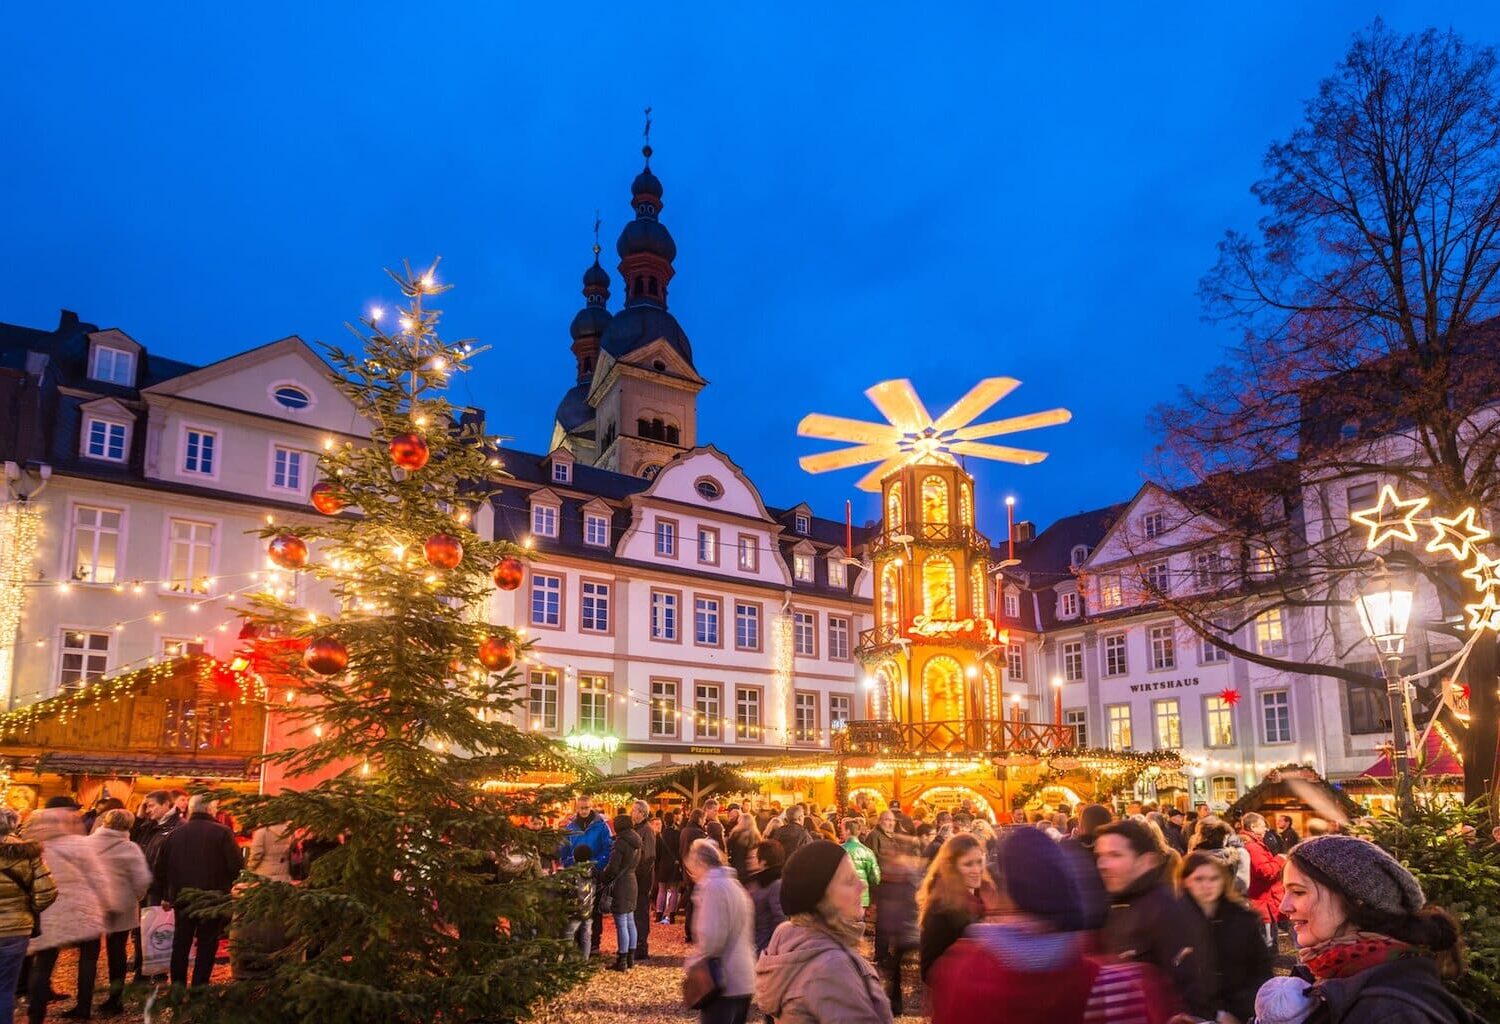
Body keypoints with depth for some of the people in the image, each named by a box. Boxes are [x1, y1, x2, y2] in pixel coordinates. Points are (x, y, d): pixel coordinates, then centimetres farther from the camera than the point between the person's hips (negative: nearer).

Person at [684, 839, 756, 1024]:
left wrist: (690, 962, -6)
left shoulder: (713, 886, -14)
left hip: (724, 983, -9)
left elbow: (710, 940, -21)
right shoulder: (735, 885, 14)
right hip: (744, 982, 9)